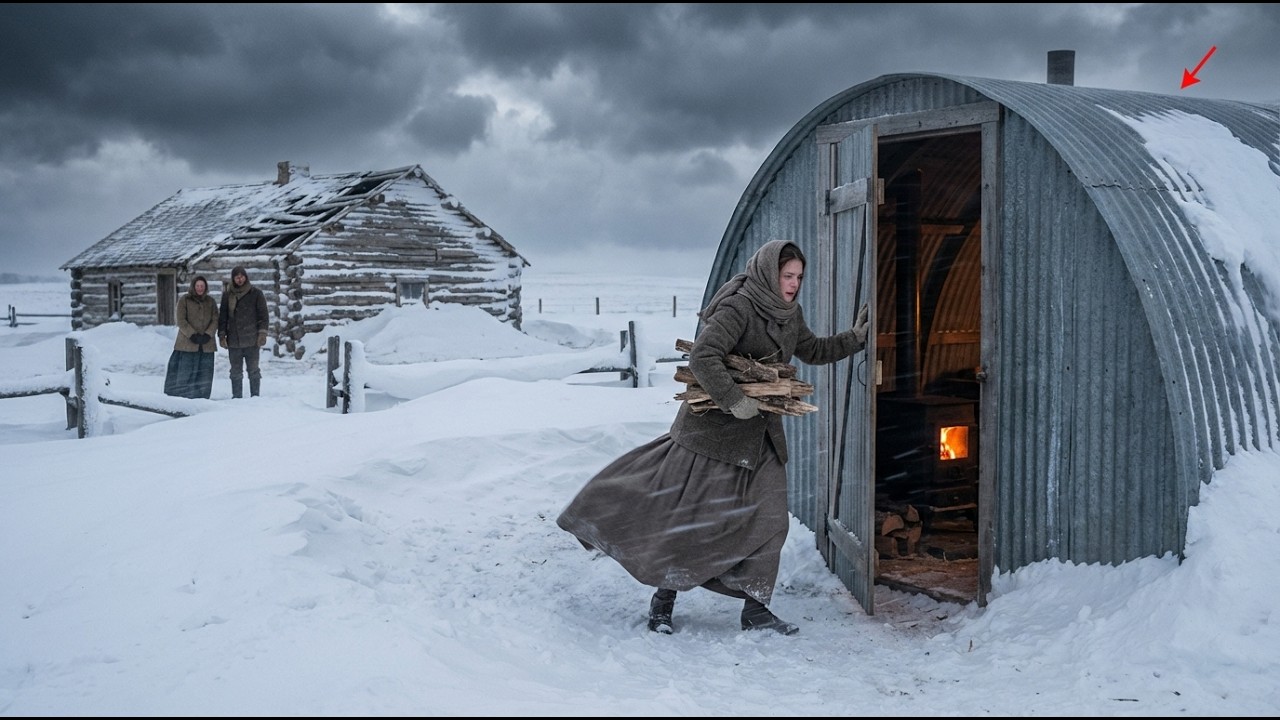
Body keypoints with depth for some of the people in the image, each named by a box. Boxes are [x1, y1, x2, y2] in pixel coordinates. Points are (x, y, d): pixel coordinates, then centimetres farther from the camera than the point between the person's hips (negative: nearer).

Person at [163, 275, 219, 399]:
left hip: (206, 345, 3)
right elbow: (181, 321, -5)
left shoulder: (210, 301, 11)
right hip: (187, 344, -3)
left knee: (204, 374, 3)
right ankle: (179, 398, -1)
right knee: (185, 372, -5)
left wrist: (207, 335, -9)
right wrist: (192, 335, -14)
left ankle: (201, 397, 8)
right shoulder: (184, 300, 1)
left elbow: (215, 320, 6)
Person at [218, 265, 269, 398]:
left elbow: (263, 315, 2)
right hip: (233, 341, 3)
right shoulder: (227, 295, 10)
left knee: (253, 370, 0)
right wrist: (222, 335, 4)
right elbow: (222, 317, 12)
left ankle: (255, 396, 5)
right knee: (236, 371, 6)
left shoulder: (256, 294, 3)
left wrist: (262, 333, -7)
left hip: (251, 339, -2)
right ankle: (237, 396, 10)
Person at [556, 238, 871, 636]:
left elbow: (813, 351, 25)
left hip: (763, 434, 8)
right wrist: (735, 402, -33)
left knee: (768, 520, 5)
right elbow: (702, 358, -30)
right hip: (715, 428, -8)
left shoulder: (789, 314, 8)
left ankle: (755, 607, 16)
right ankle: (663, 598, 15)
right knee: (691, 514, -1)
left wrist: (856, 337, 15)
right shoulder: (738, 308, -19)